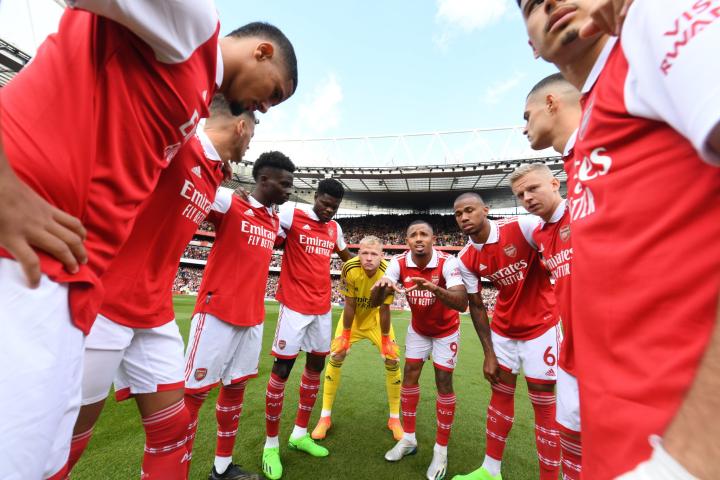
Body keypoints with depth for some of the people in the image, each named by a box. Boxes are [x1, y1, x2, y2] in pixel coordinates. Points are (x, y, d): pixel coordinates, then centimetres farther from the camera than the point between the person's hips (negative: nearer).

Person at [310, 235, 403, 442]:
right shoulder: (349, 268, -32)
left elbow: (384, 310, -21)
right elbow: (349, 305, -21)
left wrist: (385, 340, -13)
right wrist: (345, 335, -12)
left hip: (377, 316, 0)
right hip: (354, 315, 0)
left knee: (392, 360, -4)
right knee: (336, 356, -5)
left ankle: (394, 418, 17)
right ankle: (325, 417, 13)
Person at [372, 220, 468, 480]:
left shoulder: (448, 263, -30)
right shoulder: (399, 263, -22)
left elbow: (462, 304, -43)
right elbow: (375, 302, -26)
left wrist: (434, 288, -61)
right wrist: (381, 286, -50)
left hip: (445, 330, -3)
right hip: (418, 328, 3)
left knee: (443, 382, -1)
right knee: (409, 376, 6)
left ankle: (441, 449, 19)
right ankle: (408, 438, 26)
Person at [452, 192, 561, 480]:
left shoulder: (523, 227, -21)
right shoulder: (466, 260, -6)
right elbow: (476, 307, -1)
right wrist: (489, 354, -2)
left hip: (540, 326, -4)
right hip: (503, 329, 4)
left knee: (543, 403, 4)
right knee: (500, 394, 14)